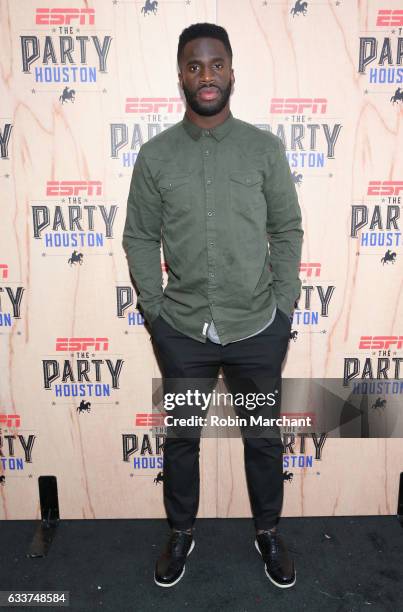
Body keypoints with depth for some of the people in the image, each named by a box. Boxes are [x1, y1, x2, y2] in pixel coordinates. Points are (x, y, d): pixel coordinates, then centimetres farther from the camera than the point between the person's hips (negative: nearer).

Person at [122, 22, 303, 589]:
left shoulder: (265, 148, -1)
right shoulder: (155, 154, 0)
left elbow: (288, 230, 2)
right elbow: (139, 237, 3)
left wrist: (283, 306, -3)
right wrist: (154, 308, -3)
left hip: (257, 329, 0)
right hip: (181, 330, 1)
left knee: (264, 437, 16)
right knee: (181, 437, 16)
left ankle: (268, 532, 41)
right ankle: (181, 532, 41)